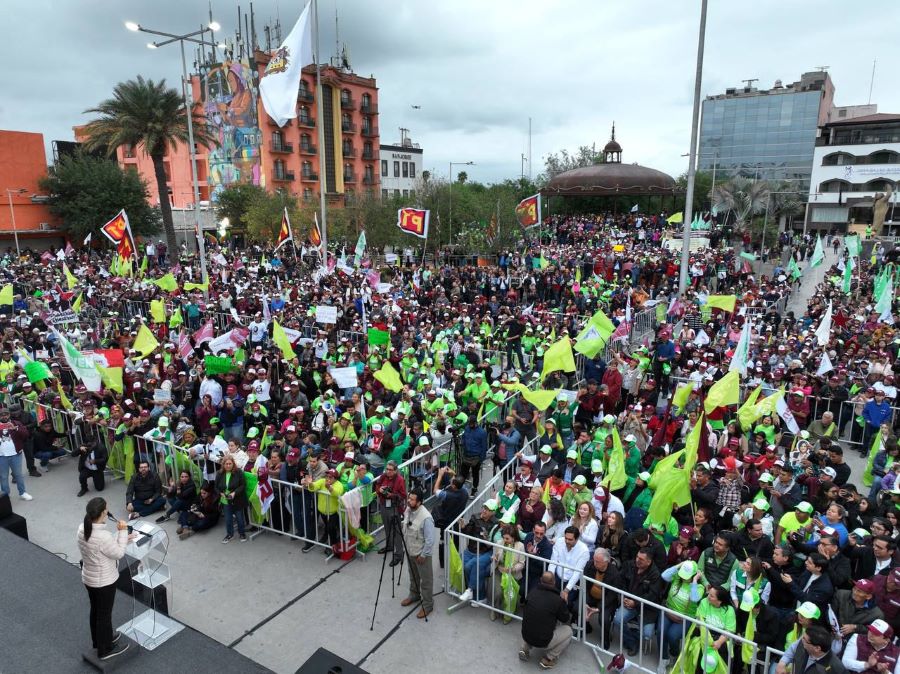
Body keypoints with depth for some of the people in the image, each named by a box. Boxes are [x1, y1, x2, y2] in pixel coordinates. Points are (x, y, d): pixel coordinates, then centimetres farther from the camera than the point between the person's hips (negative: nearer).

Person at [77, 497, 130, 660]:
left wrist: (119, 535, 3)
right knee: (104, 614, 12)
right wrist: (123, 532, -16)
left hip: (88, 578, 8)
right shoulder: (103, 536, -35)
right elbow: (118, 553, -19)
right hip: (104, 582, -8)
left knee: (95, 610, 26)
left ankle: (99, 640, 47)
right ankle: (105, 650, 30)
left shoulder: (82, 528, -10)